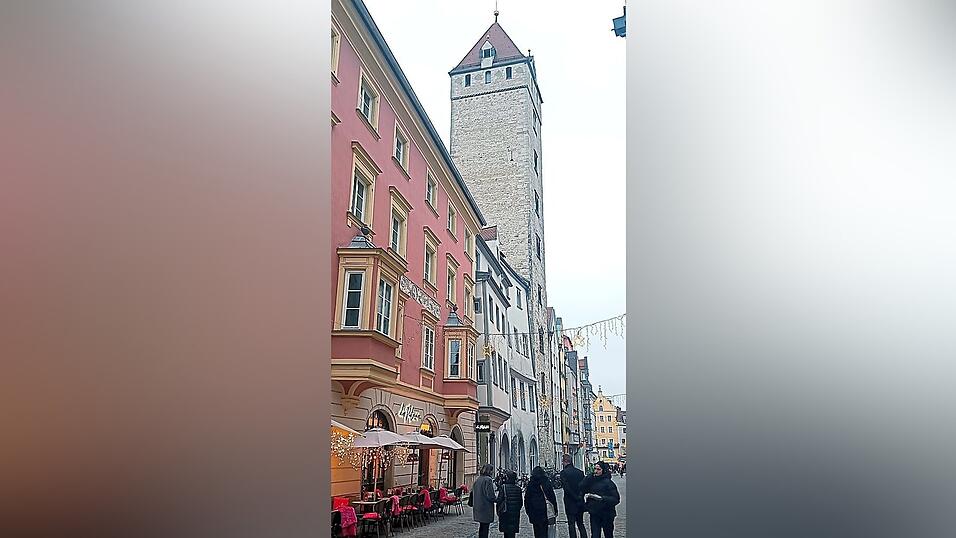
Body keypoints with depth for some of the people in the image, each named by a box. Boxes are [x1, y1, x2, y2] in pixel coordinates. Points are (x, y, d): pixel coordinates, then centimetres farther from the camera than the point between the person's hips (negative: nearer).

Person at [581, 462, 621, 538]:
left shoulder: (608, 483, -12)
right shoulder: (592, 481, 5)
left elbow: (616, 499, -16)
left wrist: (602, 498, -25)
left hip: (606, 514, -4)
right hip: (594, 514, 4)